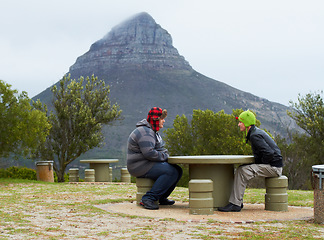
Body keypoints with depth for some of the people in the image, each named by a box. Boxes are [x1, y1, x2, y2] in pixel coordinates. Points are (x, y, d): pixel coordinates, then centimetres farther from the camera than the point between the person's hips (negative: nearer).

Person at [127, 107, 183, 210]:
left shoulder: (153, 131, 19)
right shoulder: (145, 132, -17)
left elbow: (160, 148, 26)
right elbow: (149, 153, -28)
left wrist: (165, 153, 3)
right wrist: (164, 156, -13)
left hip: (149, 164, 11)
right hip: (140, 166, -11)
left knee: (178, 170, 3)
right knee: (171, 172, -25)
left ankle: (162, 197, 9)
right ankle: (148, 198, -25)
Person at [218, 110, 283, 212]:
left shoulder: (255, 136, -17)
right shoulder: (257, 131, 16)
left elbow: (269, 153, -27)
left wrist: (261, 164, -12)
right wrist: (257, 162, 13)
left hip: (274, 168, -10)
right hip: (272, 167, 10)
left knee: (242, 171, -19)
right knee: (241, 169, 9)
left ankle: (235, 204, -18)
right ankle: (238, 201, 7)